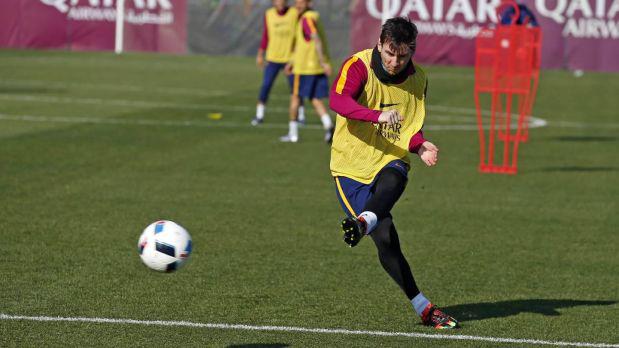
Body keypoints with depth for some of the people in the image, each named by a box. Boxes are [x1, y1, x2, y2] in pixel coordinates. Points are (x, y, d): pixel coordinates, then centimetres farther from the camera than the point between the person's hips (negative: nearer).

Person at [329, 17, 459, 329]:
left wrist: (420, 146, -5)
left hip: (391, 161, 3)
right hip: (351, 165, -3)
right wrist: (378, 115, -42)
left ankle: (364, 222, -67)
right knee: (386, 239, -15)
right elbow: (338, 100, -27)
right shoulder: (359, 65, -9)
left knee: (392, 182, -37)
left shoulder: (418, 79, 7)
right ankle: (423, 308, -6)